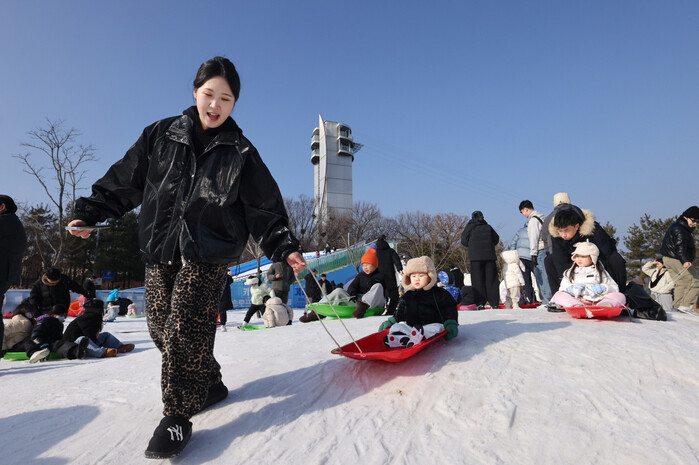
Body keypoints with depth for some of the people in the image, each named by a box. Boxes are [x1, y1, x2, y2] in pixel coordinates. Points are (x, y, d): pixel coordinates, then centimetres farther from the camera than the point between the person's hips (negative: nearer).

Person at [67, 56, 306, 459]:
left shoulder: (241, 153, 1)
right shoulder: (162, 135, 8)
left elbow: (265, 209, -2)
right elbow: (126, 179, 14)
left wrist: (284, 247, -12)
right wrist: (91, 211, 7)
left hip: (208, 254, -4)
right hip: (161, 249, 4)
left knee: (186, 328, -11)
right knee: (161, 326, 8)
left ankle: (178, 415, 5)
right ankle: (209, 385, 27)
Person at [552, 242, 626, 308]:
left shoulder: (601, 272, 22)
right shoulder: (570, 272, 22)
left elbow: (614, 288, 15)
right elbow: (563, 288, 9)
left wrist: (603, 288, -8)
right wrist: (578, 298, -9)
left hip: (597, 301, 1)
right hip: (576, 300, -1)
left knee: (620, 296, -21)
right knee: (558, 295, -25)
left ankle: (606, 304, -51)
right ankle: (577, 306, -50)